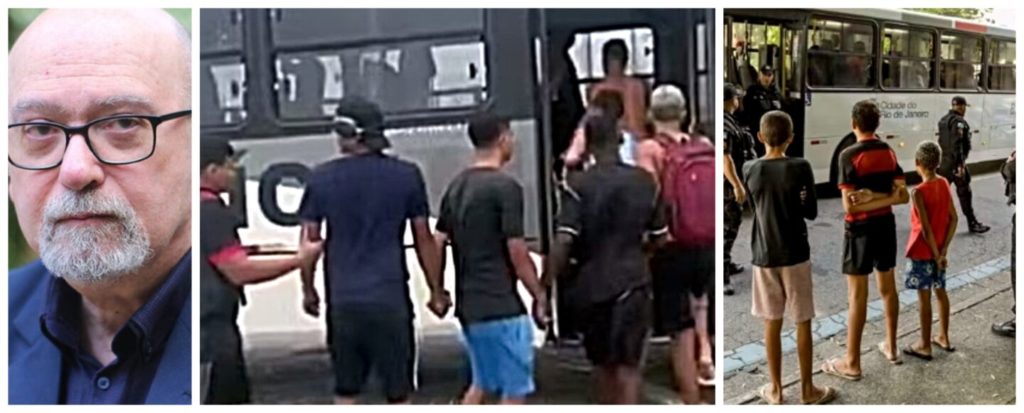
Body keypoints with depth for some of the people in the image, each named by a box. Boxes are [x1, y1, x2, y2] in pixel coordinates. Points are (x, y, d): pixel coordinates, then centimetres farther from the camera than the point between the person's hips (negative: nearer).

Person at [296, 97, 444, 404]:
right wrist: (436, 290, 12)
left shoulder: (322, 178, -1)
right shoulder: (406, 175, -2)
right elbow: (423, 239, 2)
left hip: (343, 300, 1)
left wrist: (308, 290, 18)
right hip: (390, 298, -1)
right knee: (398, 392, 8)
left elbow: (310, 240, 3)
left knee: (345, 391, 14)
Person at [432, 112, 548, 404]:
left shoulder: (456, 186, 9)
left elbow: (437, 243, 10)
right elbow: (517, 252, -15)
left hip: (469, 306, 8)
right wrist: (539, 296, -6)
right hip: (502, 307, -8)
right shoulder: (505, 186, -14)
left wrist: (437, 291, 19)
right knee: (514, 390, 3)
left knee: (481, 384, 21)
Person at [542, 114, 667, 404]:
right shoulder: (644, 182, 0)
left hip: (593, 285, 0)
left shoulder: (579, 186, -10)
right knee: (628, 366, 2)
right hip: (633, 284, 0)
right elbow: (660, 237, 7)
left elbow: (562, 243, -17)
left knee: (602, 364, 17)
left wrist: (544, 288, -12)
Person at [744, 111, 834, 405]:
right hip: (795, 256, -2)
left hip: (764, 257, 3)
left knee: (772, 323, 11)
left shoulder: (750, 171, -3)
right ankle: (807, 389, 17)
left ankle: (775, 390, 18)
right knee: (803, 323, 9)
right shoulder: (800, 168, -12)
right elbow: (812, 212, -4)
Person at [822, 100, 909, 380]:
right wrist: (885, 198, -10)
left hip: (861, 229, -7)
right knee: (888, 287, 18)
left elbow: (850, 205, -21)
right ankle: (891, 348, 30)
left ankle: (852, 363, 4)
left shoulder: (849, 155, -17)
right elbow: (903, 195, 2)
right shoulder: (889, 152, 4)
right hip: (886, 225, 7)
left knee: (857, 295, -2)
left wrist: (867, 198, -8)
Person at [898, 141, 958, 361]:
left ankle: (925, 346, 10)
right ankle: (943, 337, 31)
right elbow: (953, 218, 0)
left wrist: (937, 255, -13)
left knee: (924, 297, 2)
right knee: (940, 292, 18)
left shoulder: (919, 192, -22)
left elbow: (926, 229, -22)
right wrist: (944, 249, 0)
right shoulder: (944, 184, -1)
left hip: (923, 251, -7)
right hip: (938, 249, 7)